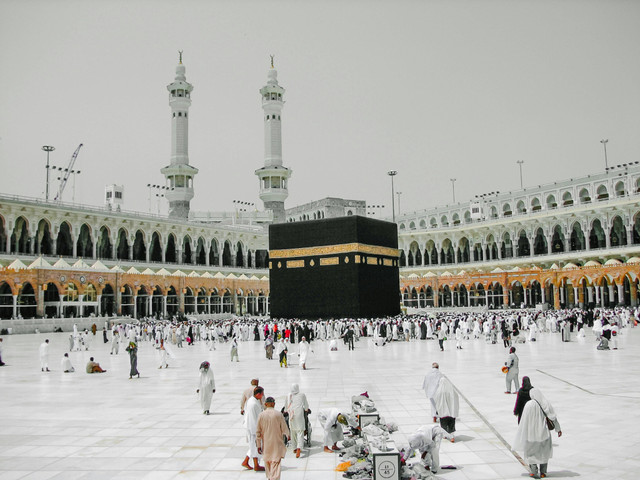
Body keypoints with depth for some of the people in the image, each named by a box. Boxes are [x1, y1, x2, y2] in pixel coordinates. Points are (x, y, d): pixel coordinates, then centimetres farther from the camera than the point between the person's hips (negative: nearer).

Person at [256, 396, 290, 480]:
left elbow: (258, 432, -3)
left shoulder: (261, 415, -6)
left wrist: (259, 445, 5)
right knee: (276, 463, 0)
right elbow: (284, 428, -4)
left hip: (266, 444, 3)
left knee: (267, 462, 21)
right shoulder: (278, 414, -11)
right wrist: (288, 435, 17)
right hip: (277, 444, -3)